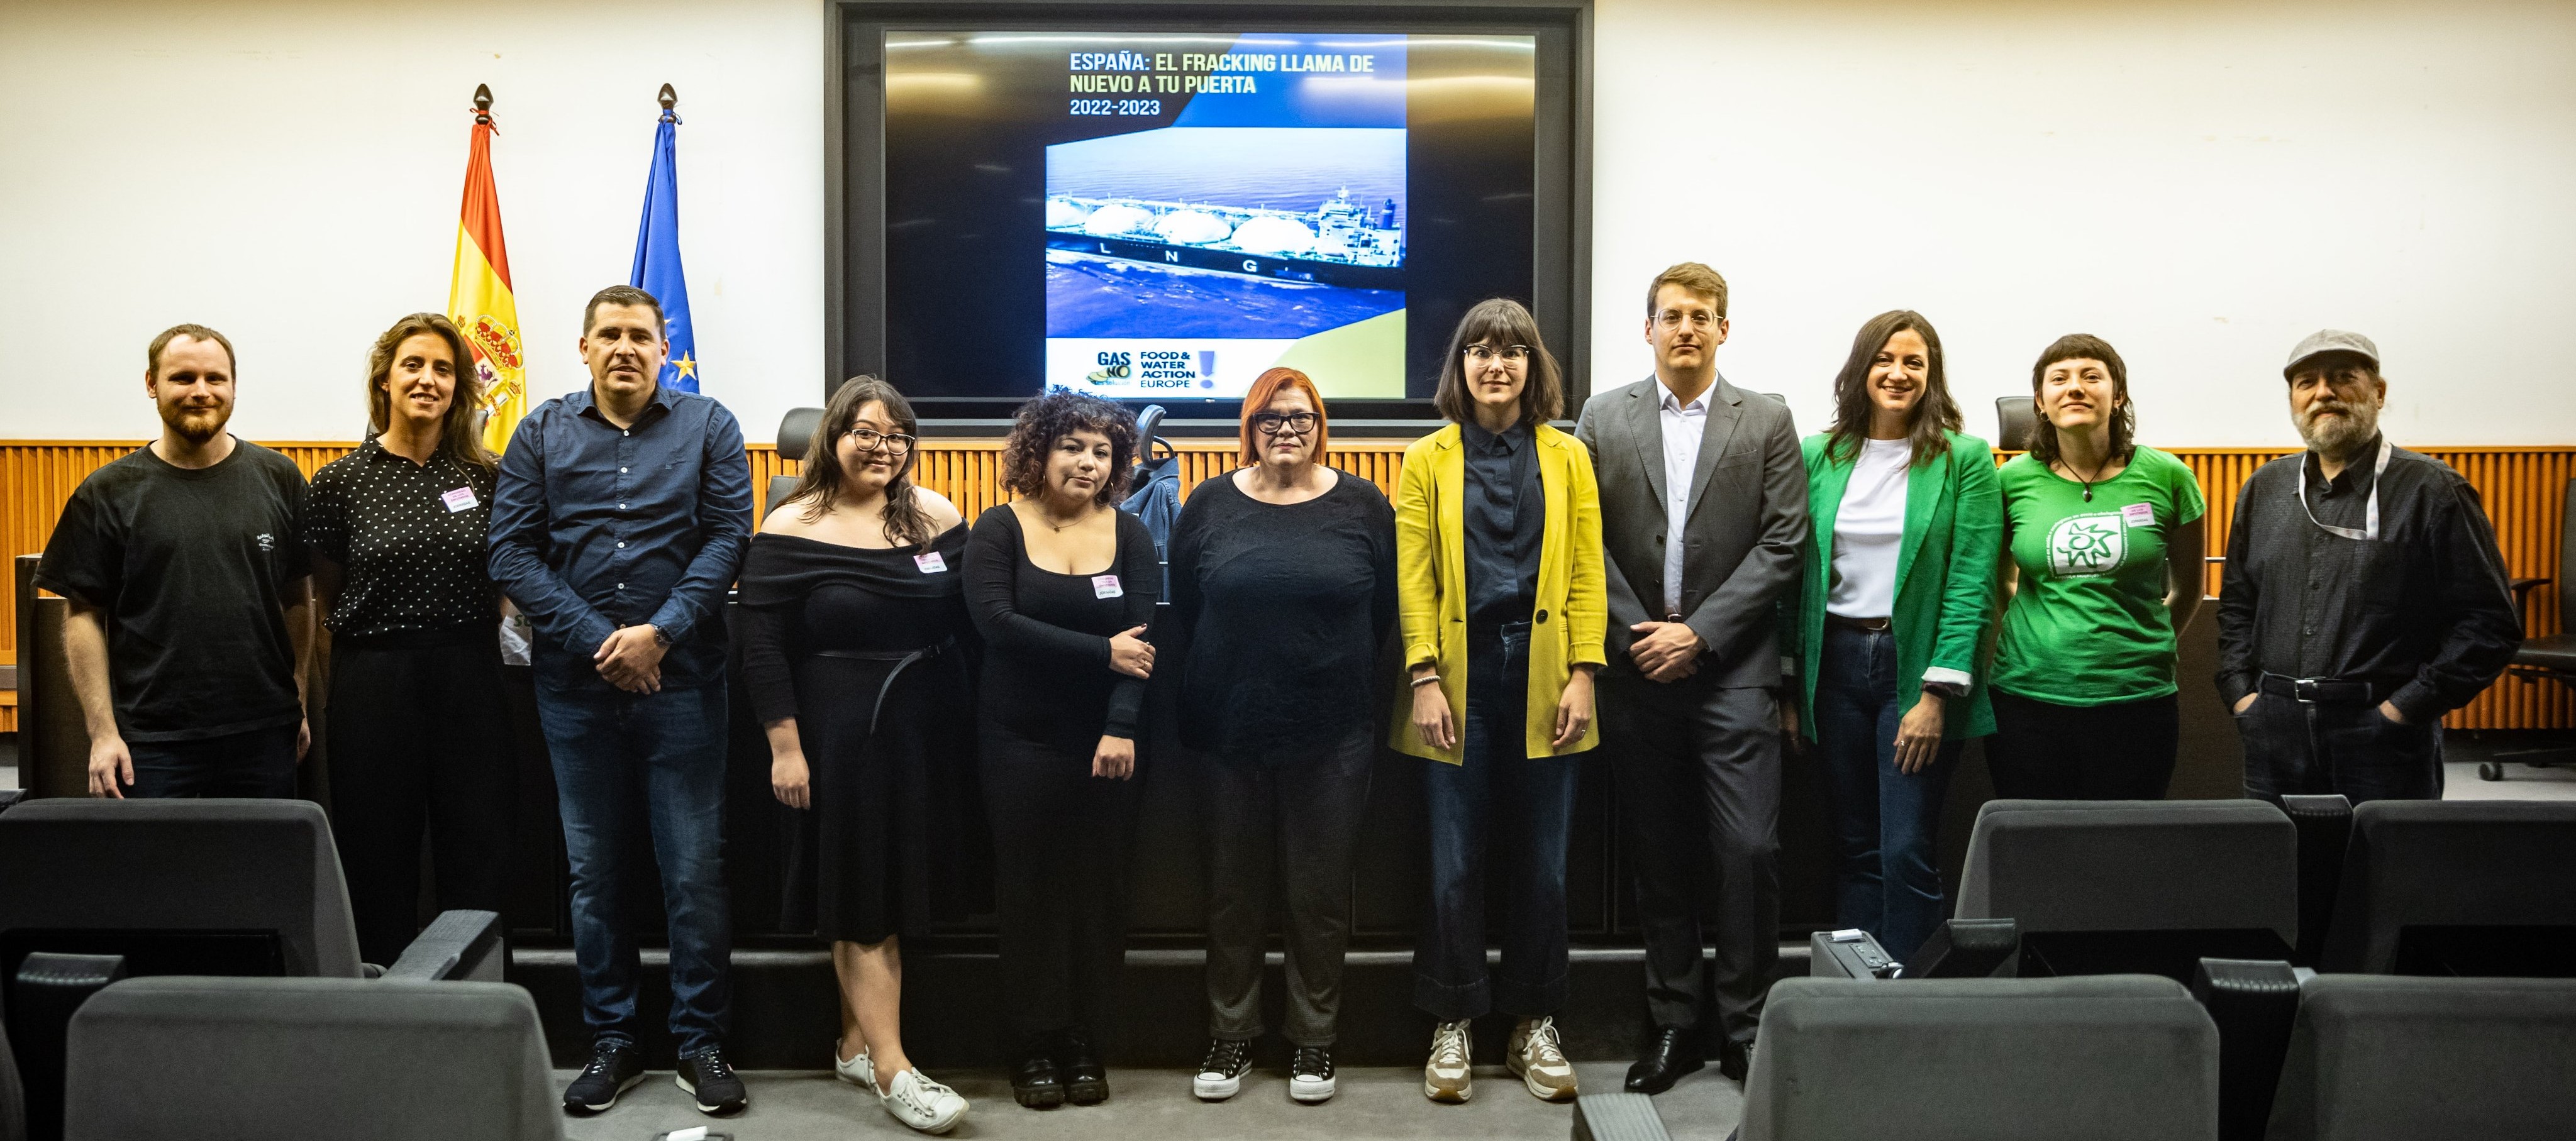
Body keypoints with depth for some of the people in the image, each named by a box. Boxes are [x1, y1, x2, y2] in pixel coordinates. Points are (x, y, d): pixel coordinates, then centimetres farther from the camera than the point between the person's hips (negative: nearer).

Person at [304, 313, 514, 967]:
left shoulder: (486, 477, 5)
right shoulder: (341, 482, 1)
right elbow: (325, 599, 8)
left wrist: (462, 639, 11)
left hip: (469, 685, 1)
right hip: (374, 686, -1)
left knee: (479, 864, 4)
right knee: (379, 867, 7)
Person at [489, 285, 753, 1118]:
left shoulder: (708, 428, 4)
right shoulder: (542, 434, 8)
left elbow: (727, 535, -5)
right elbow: (513, 551, 0)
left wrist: (660, 634, -14)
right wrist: (597, 641, -10)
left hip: (682, 681, -2)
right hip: (577, 683, 2)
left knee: (696, 872, 1)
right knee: (595, 871, 10)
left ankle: (701, 1043, 14)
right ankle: (611, 1042, 22)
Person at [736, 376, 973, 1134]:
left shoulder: (937, 518, 4)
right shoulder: (792, 531, -6)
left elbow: (971, 622, 9)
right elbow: (761, 649, -7)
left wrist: (976, 722, 6)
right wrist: (786, 748, -10)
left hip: (930, 730, 4)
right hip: (843, 737, -4)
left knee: (898, 884, 11)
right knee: (865, 896, -1)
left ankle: (855, 1043, 25)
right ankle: (891, 1069, 3)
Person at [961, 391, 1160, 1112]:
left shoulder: (1129, 534, 5)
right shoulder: (1000, 531, 0)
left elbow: (1142, 636, -5)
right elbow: (997, 622, -15)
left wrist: (1123, 726, -18)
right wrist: (1100, 652, -18)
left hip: (1105, 740, 2)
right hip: (1020, 740, -1)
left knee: (1099, 885, 4)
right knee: (1030, 885, 3)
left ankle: (1084, 1042, 17)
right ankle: (1036, 1045, 16)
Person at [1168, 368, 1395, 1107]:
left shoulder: (1363, 506, 0)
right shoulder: (1210, 506, 3)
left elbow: (1388, 610, 5)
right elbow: (1179, 614, 8)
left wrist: (1343, 678, 2)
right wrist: (1201, 692, 5)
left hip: (1333, 734, -1)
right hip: (1232, 732, 1)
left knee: (1321, 893, 8)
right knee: (1234, 891, 11)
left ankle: (1314, 1039, 23)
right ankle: (1231, 1036, 25)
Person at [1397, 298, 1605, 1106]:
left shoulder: (1567, 457, 9)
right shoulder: (1427, 461, 6)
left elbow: (1587, 572, 4)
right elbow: (1412, 578, 1)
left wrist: (1583, 674, -4)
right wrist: (1425, 680, -8)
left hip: (1541, 678, 1)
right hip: (1461, 677, -1)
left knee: (1542, 859, 6)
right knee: (1455, 861, 2)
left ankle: (1535, 1025, 19)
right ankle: (1452, 1027, 14)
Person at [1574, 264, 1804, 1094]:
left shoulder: (1767, 422, 5)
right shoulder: (1603, 419, 8)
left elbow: (1781, 545, -2)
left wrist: (1698, 633, -10)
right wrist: (1635, 635, -7)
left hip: (1732, 670, -1)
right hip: (1637, 672, 2)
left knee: (1749, 849, -7)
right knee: (1660, 857, 8)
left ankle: (1746, 1025, 8)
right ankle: (1673, 1023, 19)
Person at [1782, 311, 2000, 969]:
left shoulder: (1965, 460, -1)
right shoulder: (1818, 457, 8)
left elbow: (1971, 585, -7)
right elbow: (1798, 575, 8)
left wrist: (1937, 694, -14)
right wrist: (1789, 685, 4)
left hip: (1916, 668, -3)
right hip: (1836, 663, 3)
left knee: (1908, 853, -5)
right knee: (1854, 850, 10)